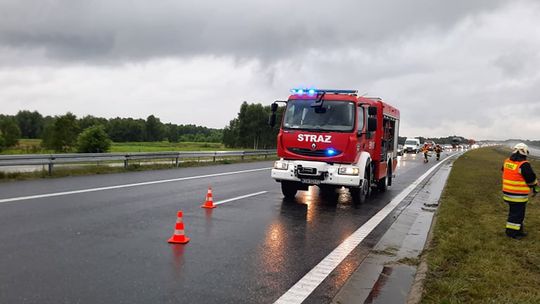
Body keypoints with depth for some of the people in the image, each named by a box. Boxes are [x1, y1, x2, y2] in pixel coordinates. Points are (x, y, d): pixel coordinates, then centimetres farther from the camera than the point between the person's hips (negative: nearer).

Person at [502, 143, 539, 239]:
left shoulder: (506, 162, 4)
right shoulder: (524, 165, -19)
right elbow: (531, 179, -10)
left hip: (508, 193, 8)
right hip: (518, 195, -8)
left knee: (514, 212, 19)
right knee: (517, 213, 3)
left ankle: (518, 230, 31)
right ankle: (511, 231, 10)